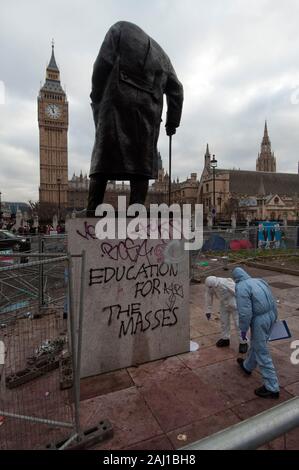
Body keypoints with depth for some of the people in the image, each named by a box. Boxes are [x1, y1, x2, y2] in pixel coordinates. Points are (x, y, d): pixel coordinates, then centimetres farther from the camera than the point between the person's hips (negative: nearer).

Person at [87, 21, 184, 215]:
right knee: (141, 162, 0)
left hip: (118, 100, -3)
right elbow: (176, 90, 24)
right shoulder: (161, 54, 32)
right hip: (148, 109, 3)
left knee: (103, 157, -8)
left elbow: (102, 64, 4)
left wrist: (97, 98, 3)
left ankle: (92, 213, -15)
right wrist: (172, 122, 22)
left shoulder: (120, 29, 20)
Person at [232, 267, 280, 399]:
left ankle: (272, 388, 16)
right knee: (256, 344, 26)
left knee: (262, 353, 6)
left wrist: (243, 330, -7)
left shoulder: (241, 288, -16)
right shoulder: (259, 281, 9)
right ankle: (247, 366, 47)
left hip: (259, 320, -9)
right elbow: (272, 301, 13)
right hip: (271, 315, 9)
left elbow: (245, 313, -20)